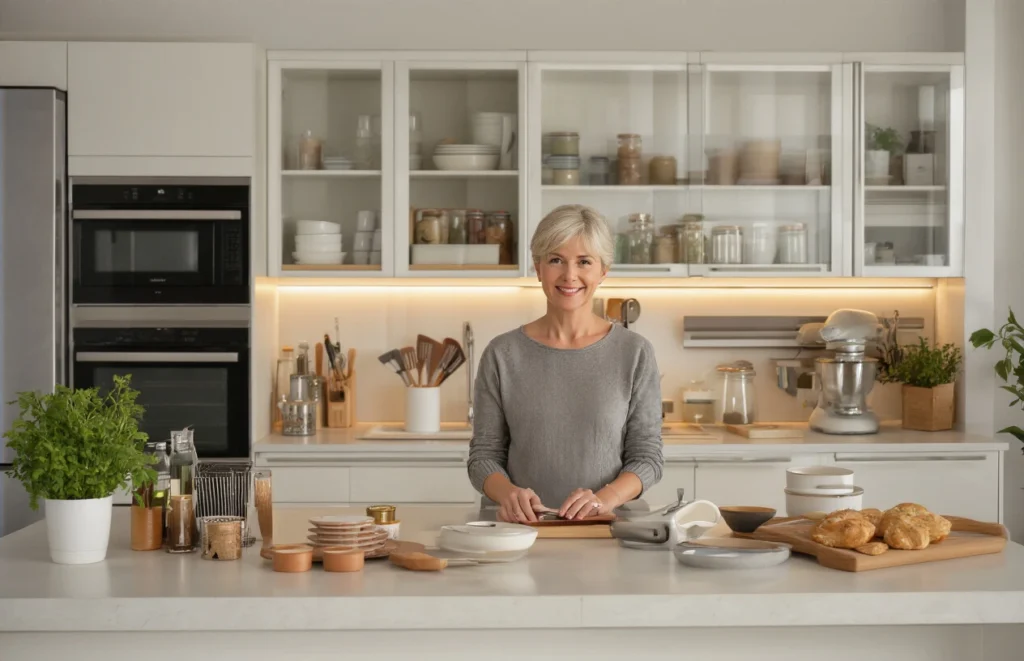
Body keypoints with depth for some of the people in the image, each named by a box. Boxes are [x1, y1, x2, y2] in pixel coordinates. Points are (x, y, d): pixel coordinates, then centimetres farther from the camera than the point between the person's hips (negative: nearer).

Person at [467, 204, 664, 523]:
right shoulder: (502, 354, 5)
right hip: (520, 529, 1)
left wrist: (606, 498, -15)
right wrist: (508, 493, -14)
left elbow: (647, 456, 5)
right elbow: (484, 454, 7)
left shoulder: (635, 352, 4)